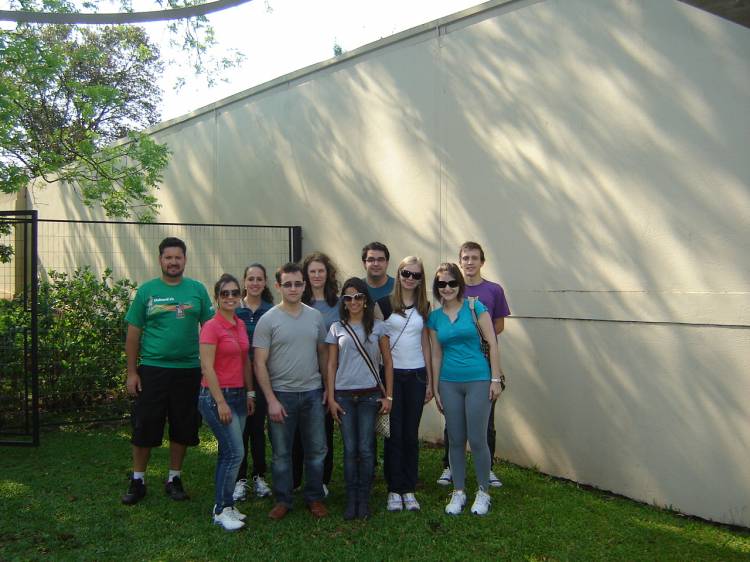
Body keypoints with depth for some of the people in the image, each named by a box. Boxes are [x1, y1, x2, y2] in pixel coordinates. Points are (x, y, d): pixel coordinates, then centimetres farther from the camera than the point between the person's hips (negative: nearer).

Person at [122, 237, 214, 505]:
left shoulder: (197, 290, 3)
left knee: (182, 428, 10)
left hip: (188, 370, 1)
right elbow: (133, 333, 3)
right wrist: (131, 372, -2)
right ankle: (137, 481, 21)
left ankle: (174, 479, 26)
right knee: (145, 428, 5)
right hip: (152, 369, -1)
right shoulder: (146, 290, 1)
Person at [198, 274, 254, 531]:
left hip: (238, 394, 7)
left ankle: (224, 505, 22)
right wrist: (220, 402, -17)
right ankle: (222, 510, 4)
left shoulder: (240, 325, 10)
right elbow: (207, 367, -15)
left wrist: (249, 392, 15)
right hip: (216, 396, -7)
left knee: (227, 453, 12)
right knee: (235, 452, -9)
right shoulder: (211, 327, -13)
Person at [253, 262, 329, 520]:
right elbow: (260, 363, -8)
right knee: (281, 453, 8)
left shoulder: (315, 316, 5)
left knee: (316, 450, 10)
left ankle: (314, 497, 25)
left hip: (312, 393, 3)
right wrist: (271, 399, -13)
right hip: (282, 394, -3)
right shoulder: (268, 320, -7)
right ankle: (282, 500, 23)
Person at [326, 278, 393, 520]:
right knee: (350, 449, 4)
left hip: (370, 395, -1)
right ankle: (351, 500, 15)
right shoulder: (337, 328, 4)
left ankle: (364, 500, 14)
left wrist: (388, 396, 0)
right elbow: (331, 365, 5)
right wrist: (331, 398, 0)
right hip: (344, 396, 1)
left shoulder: (377, 326, 2)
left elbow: (387, 362, 4)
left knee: (365, 449, 1)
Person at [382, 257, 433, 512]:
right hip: (391, 374, -2)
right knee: (394, 434, 2)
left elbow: (425, 344, 10)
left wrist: (430, 381, 8)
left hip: (416, 375, 3)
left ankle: (409, 489, 17)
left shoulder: (424, 306, 7)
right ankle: (394, 489, 13)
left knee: (411, 434, 7)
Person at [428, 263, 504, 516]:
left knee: (477, 439, -1)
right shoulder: (434, 317, 6)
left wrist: (496, 379, -7)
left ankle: (483, 492, 18)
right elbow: (436, 355, 10)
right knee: (456, 440, 10)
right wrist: (435, 389, 10)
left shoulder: (474, 307, -4)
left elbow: (492, 343, -4)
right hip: (449, 383, 3)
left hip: (478, 380, -3)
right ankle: (458, 492, 23)